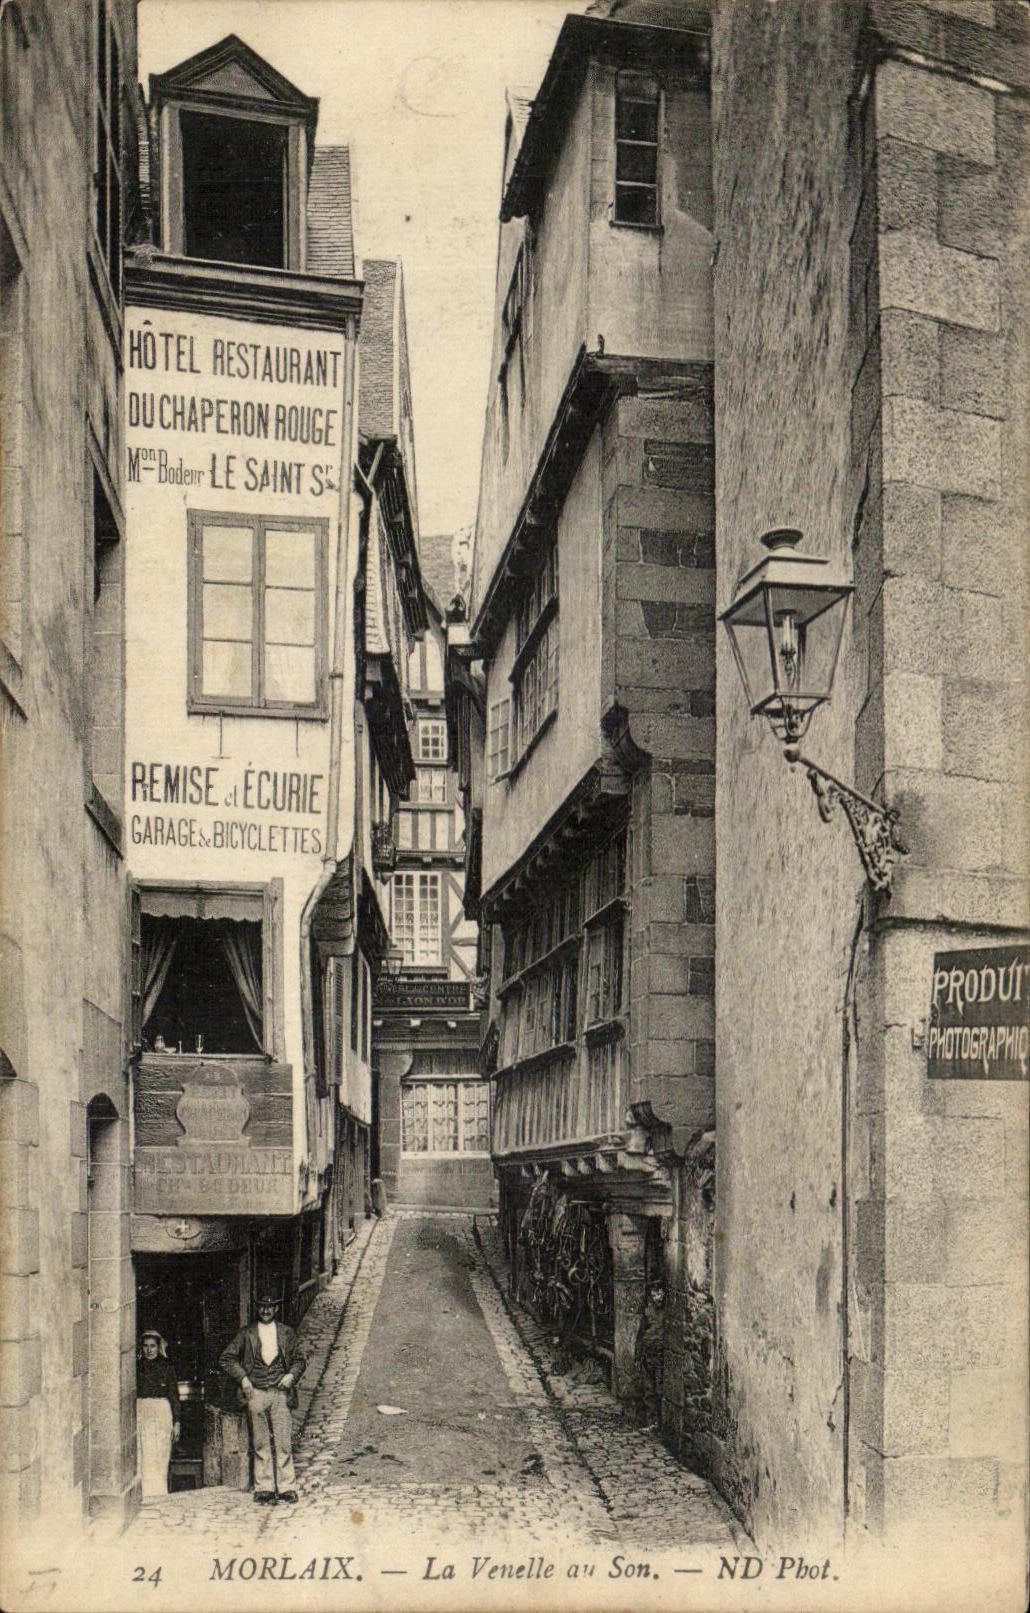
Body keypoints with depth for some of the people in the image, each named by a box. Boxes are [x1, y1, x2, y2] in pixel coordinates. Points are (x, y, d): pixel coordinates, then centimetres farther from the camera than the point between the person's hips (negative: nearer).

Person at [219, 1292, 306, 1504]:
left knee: (283, 1442, -5)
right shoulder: (246, 1334, 8)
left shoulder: (286, 1333, 12)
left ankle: (287, 1488, -2)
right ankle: (264, 1488, 5)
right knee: (261, 1444, 1)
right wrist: (242, 1378, -3)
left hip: (280, 1393, 0)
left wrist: (291, 1375, -1)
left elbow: (299, 1360, 18)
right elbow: (226, 1359, 8)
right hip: (256, 1393, 0)